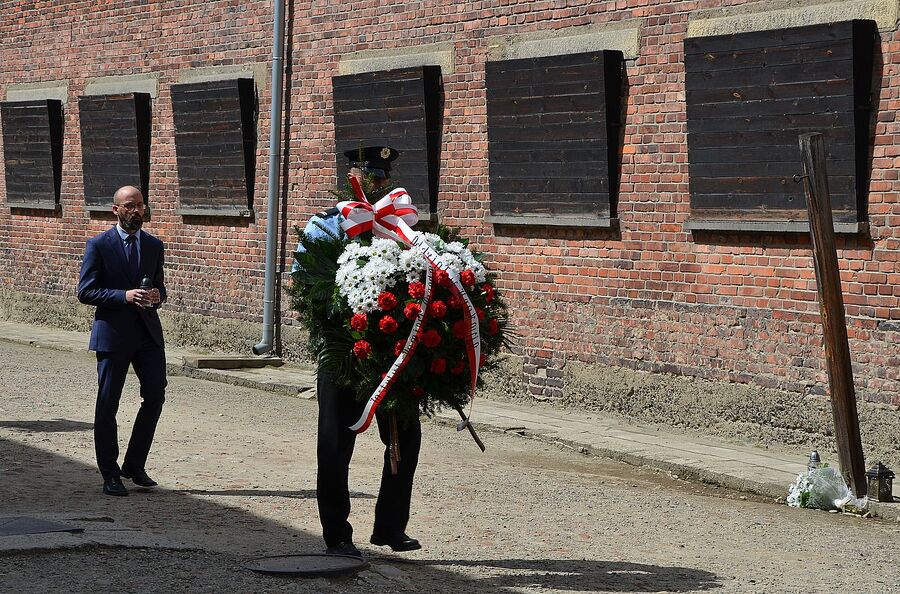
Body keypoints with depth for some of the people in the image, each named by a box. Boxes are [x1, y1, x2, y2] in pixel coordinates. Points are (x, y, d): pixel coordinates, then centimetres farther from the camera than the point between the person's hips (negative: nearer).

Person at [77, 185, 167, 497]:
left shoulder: (154, 245, 12)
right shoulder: (99, 245, -3)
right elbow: (85, 291, -7)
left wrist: (157, 294, -5)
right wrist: (124, 296, -19)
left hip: (148, 331, 4)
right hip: (112, 333, -4)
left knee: (156, 395, 0)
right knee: (108, 404, 1)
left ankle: (134, 465, 15)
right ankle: (110, 475, 10)